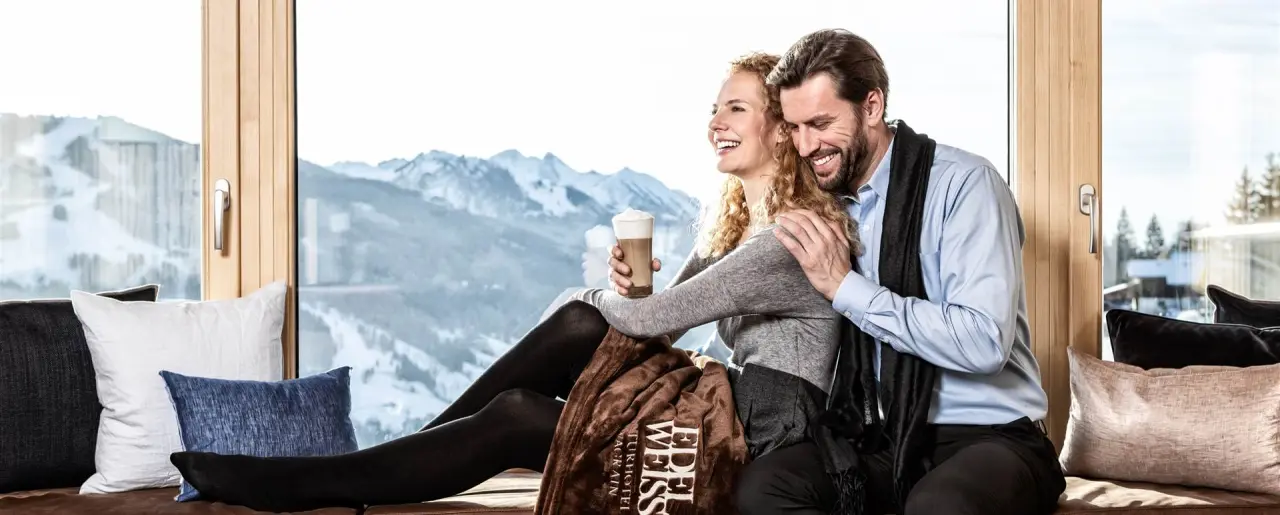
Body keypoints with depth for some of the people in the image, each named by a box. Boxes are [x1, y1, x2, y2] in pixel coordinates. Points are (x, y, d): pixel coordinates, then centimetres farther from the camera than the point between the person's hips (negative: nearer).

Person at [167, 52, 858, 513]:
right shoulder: (729, 220, 14)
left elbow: (656, 317, -19)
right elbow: (662, 322, 11)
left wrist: (593, 296, 2)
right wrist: (630, 286, -11)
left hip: (765, 425, -8)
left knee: (516, 420, -15)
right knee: (580, 325, -11)